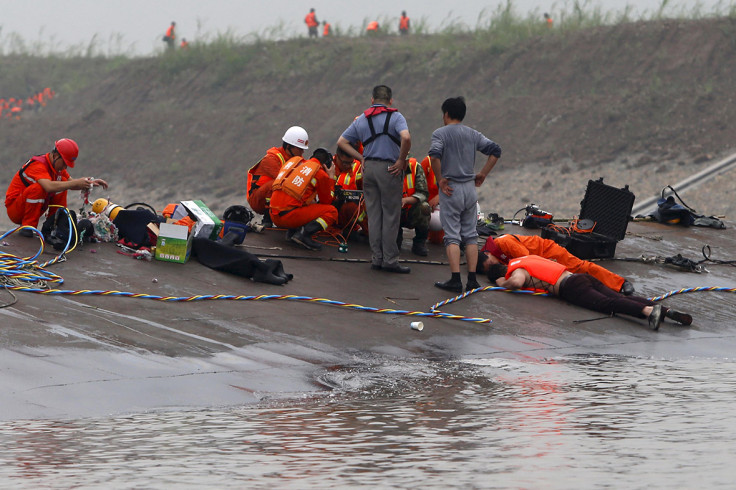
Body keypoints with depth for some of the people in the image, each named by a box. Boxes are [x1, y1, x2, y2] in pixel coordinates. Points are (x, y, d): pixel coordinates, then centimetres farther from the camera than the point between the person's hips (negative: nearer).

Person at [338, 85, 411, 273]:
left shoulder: (361, 120, 12)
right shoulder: (395, 117, -4)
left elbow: (342, 141, 13)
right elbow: (406, 138, -22)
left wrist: (361, 158, 10)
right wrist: (401, 160, -10)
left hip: (369, 167, 5)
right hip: (388, 169, -5)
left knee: (374, 215, 10)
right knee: (390, 215, 0)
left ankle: (376, 258, 13)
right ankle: (390, 260, 0)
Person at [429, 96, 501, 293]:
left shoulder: (440, 133, -5)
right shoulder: (473, 134, 9)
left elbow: (435, 155, -23)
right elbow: (495, 150, 3)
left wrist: (440, 179, -12)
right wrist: (482, 174, 8)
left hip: (450, 188, -4)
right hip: (470, 188, 4)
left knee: (452, 236, -3)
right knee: (470, 235, 9)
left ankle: (455, 280, -10)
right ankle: (472, 279, 5)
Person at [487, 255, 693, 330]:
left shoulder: (516, 270, 5)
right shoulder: (527, 258, 31)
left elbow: (518, 281, -21)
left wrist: (504, 284, 2)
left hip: (571, 287, -8)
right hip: (583, 278, 8)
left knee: (606, 303, -27)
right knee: (619, 299, -8)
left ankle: (648, 310, -50)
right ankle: (667, 311, -25)